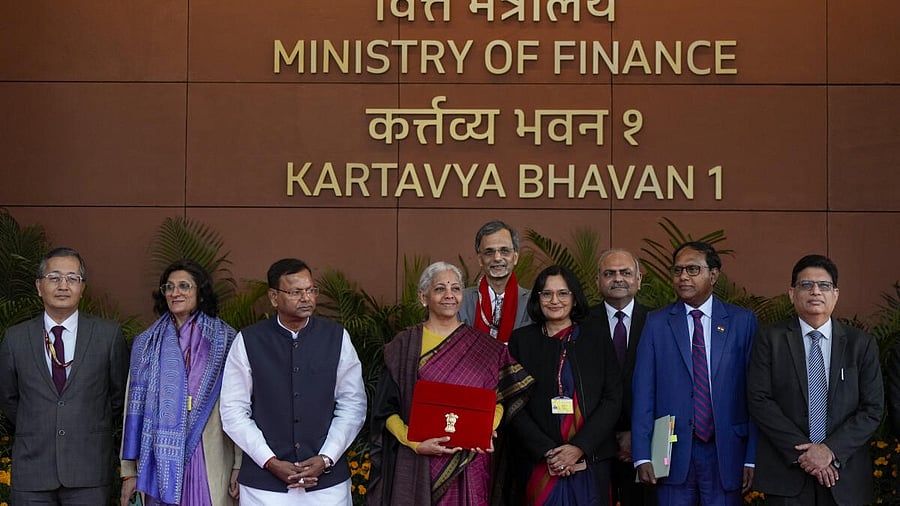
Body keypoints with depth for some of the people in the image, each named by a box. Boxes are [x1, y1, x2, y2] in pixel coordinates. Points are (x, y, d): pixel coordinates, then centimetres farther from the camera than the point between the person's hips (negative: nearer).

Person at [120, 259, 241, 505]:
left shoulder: (224, 340, 3)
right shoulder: (147, 344, 10)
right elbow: (134, 406, 9)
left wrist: (240, 466, -8)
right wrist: (128, 471, 5)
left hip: (209, 460, -2)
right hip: (162, 461, 2)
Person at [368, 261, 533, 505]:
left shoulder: (483, 346, 7)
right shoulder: (404, 346, 2)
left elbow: (499, 400, 9)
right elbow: (386, 409, 0)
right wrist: (416, 444, -15)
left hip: (469, 462, 1)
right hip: (417, 465, -1)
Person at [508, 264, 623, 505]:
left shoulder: (596, 339, 5)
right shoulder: (521, 340, 4)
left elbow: (612, 399, 0)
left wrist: (579, 447, -11)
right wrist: (547, 451, -11)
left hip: (591, 460, 1)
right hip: (540, 463, 0)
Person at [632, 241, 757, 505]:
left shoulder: (742, 321, 4)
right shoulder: (656, 323, 5)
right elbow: (643, 392, 2)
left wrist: (752, 457, -4)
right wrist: (642, 455, -5)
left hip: (726, 452, 0)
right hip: (673, 452, 0)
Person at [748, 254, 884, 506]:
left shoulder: (861, 343, 4)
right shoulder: (770, 339, 1)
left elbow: (873, 409, 0)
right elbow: (759, 400, -6)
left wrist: (831, 450, -11)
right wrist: (802, 450, -13)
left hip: (844, 477, 1)